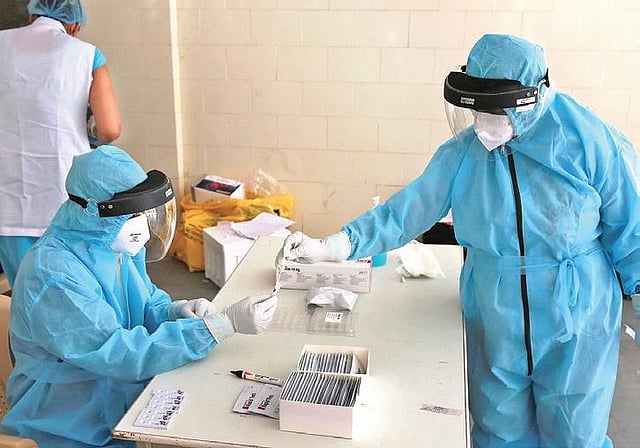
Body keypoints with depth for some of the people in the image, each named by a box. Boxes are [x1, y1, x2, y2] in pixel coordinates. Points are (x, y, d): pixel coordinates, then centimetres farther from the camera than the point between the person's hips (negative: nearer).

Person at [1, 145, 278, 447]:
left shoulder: (117, 246, -1)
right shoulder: (55, 276, -26)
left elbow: (149, 305, 13)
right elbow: (124, 357, -29)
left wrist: (178, 312, -11)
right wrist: (226, 323, -32)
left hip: (129, 389, 7)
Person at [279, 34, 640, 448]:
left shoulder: (594, 144, -14)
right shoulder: (463, 153, -8)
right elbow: (409, 209, -11)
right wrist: (329, 247, -21)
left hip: (577, 323, -2)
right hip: (495, 321, 2)